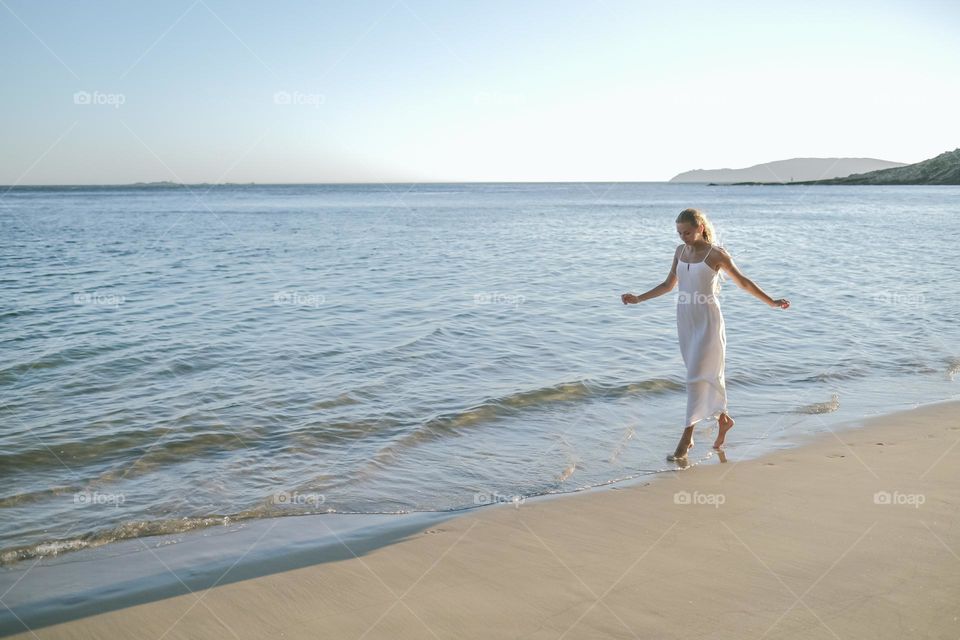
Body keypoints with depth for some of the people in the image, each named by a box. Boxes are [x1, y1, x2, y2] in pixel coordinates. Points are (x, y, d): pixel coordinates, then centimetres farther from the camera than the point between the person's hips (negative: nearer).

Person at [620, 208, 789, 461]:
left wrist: (771, 302, -2)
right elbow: (668, 285, 17)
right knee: (705, 375, 13)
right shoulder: (680, 251, 7)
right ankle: (723, 419, 32)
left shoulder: (716, 254, -9)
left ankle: (687, 437, -4)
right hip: (685, 319, 6)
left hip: (707, 321, -6)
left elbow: (743, 282, -1)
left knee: (697, 376, -7)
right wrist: (638, 299, 13)